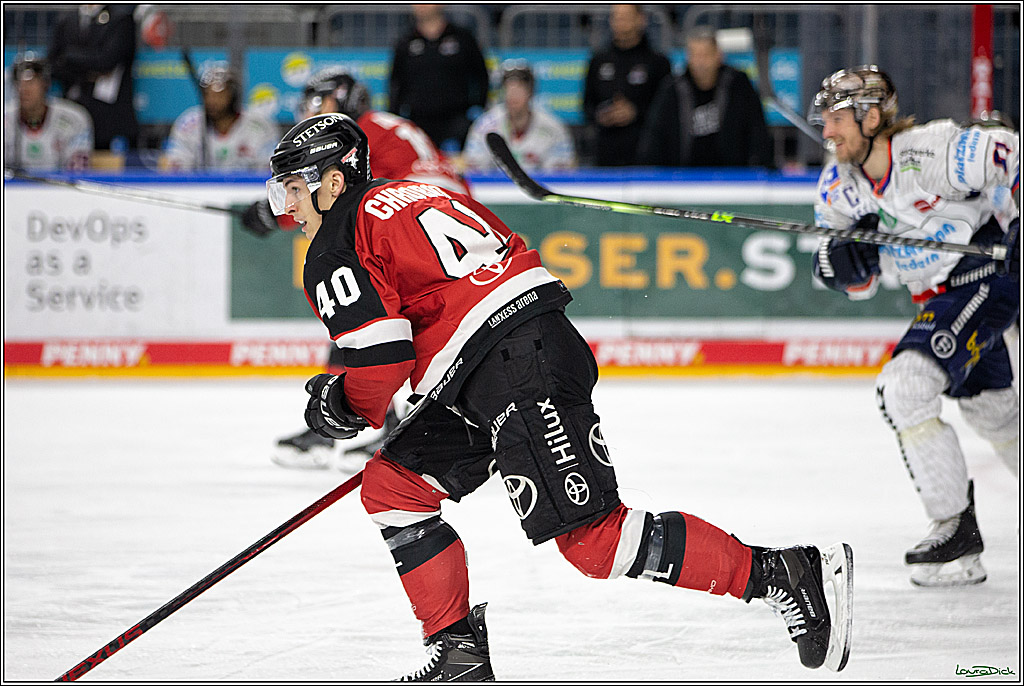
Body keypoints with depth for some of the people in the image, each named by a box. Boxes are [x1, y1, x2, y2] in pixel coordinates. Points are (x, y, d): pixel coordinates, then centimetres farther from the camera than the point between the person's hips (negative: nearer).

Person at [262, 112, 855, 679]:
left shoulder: (334, 254, -1)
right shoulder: (405, 195, 27)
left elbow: (383, 360, -11)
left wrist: (344, 406, 11)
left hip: (518, 372, -10)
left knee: (591, 537, -13)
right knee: (391, 485, 14)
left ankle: (781, 575, -16)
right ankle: (458, 645, 11)